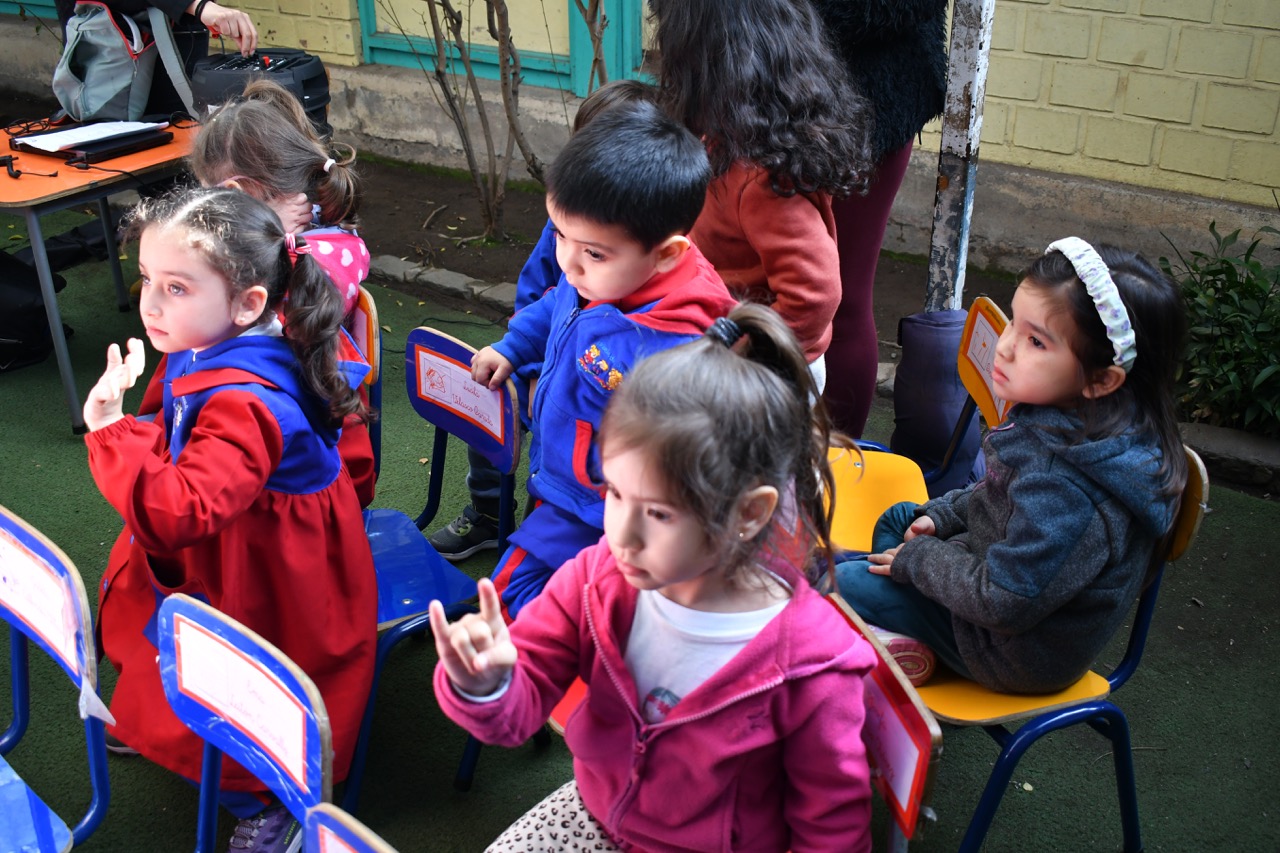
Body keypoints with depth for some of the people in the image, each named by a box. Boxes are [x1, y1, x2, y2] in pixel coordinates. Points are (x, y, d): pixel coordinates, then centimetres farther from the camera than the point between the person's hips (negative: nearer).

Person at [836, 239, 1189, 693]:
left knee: (841, 586, -10)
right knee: (898, 519, 23)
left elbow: (1004, 602, -30)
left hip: (1021, 653, -9)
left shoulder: (1065, 485, -38)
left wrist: (918, 559, -16)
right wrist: (942, 515, 2)